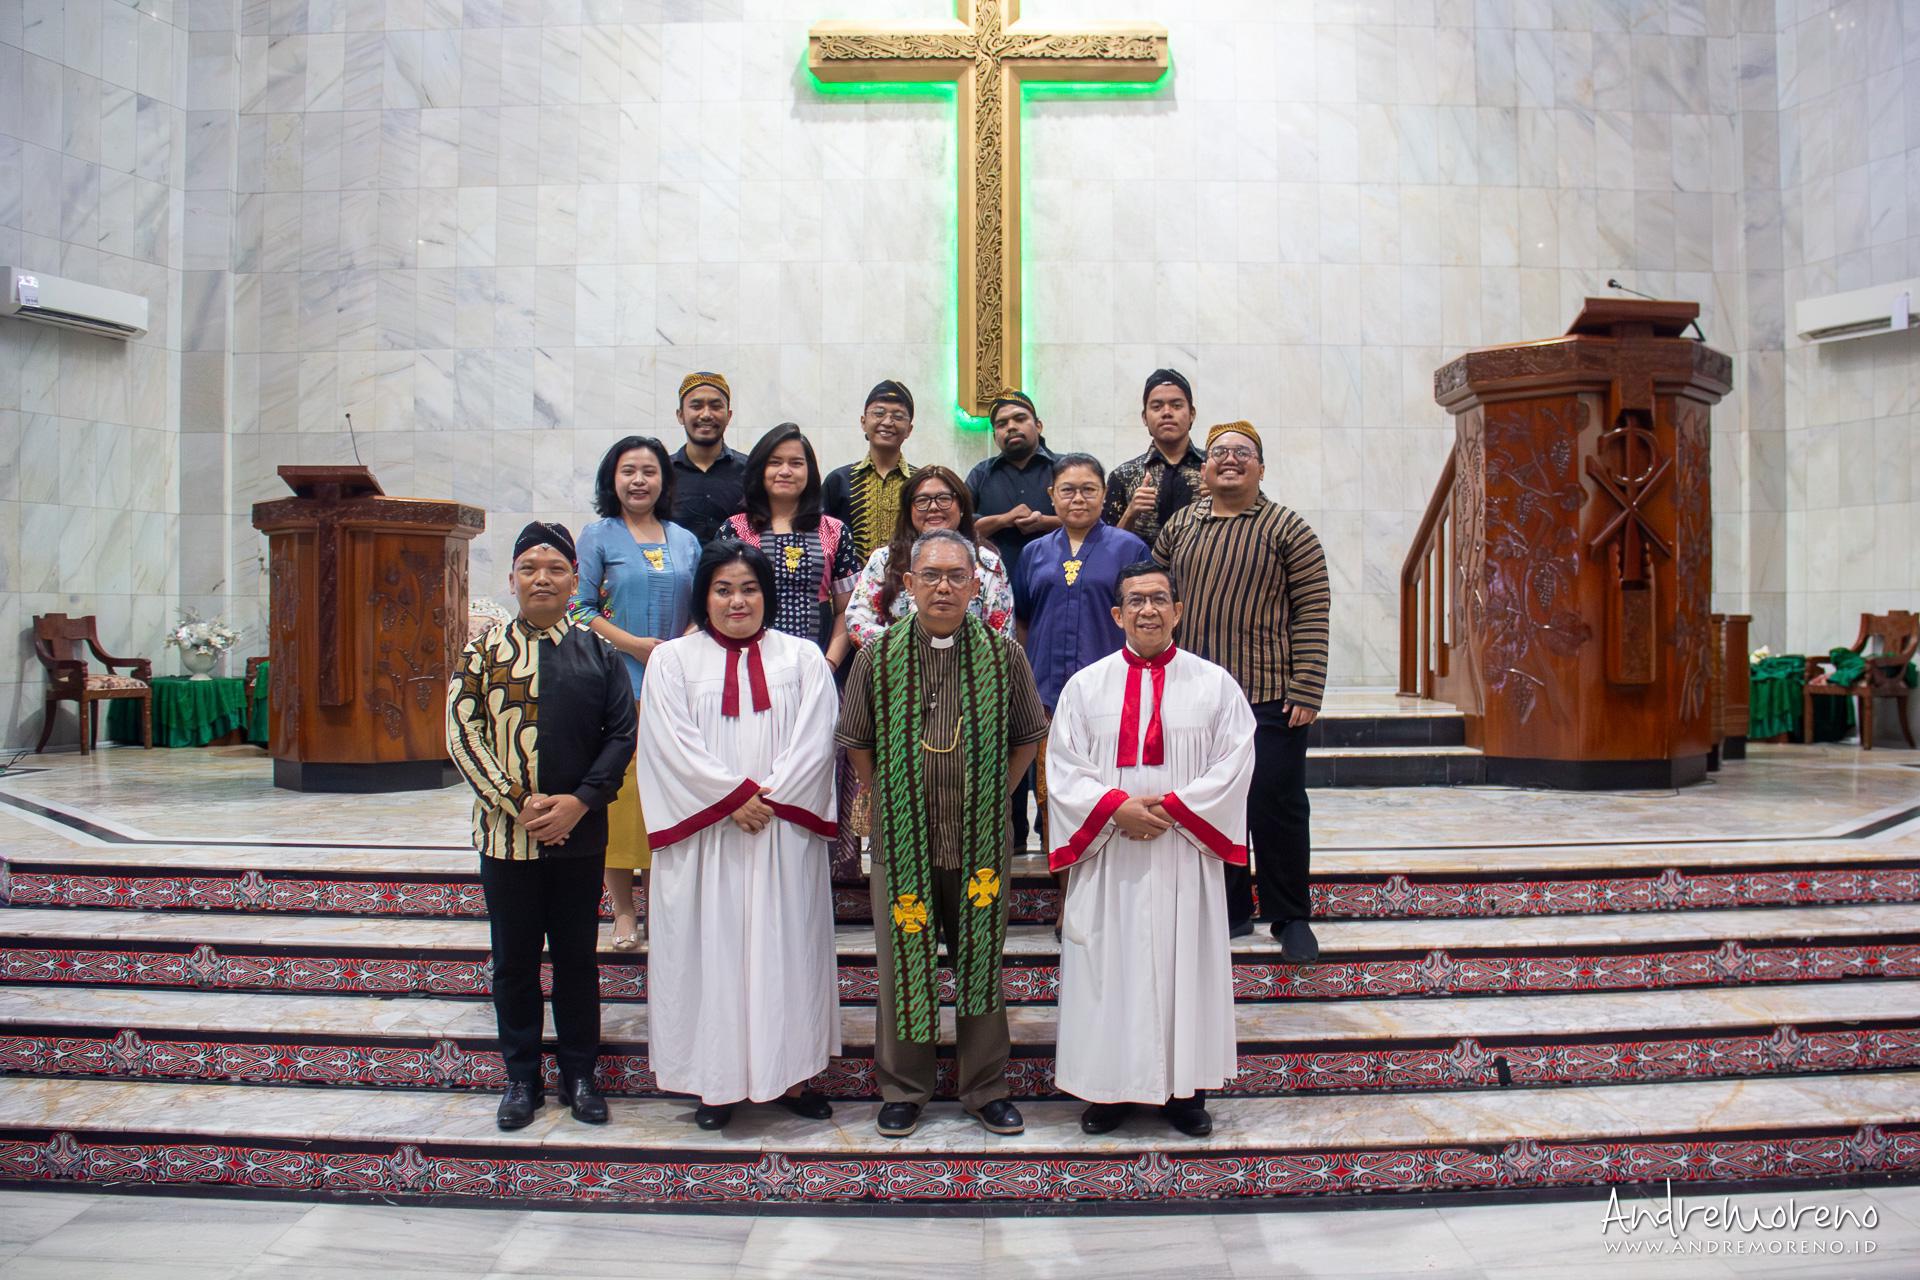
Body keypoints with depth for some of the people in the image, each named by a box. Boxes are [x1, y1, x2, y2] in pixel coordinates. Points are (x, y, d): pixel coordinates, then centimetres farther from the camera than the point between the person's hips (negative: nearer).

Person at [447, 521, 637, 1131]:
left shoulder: (599, 653, 3)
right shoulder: (484, 650, 1)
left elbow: (622, 734, -1)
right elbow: (463, 736, -5)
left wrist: (579, 801, -13)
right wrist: (519, 804, -13)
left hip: (581, 834, 1)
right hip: (506, 834, 0)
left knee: (577, 956, 11)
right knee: (515, 959, 10)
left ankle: (580, 1073, 24)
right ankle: (521, 1076, 25)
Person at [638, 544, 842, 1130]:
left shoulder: (802, 657, 8)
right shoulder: (672, 659, 6)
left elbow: (814, 740, -1)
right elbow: (674, 745, -5)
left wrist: (769, 798, -11)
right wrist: (735, 796, -13)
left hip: (785, 834, 1)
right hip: (704, 835, 0)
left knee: (786, 946, 4)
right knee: (711, 947, 3)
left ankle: (789, 1073, 15)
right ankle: (718, 1080, 13)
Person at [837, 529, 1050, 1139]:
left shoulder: (1003, 656, -1)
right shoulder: (879, 655, -1)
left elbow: (1026, 739, 10)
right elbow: (858, 742, 8)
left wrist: (992, 798, 6)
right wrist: (888, 802, 5)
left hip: (981, 842, 0)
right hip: (902, 840, 0)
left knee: (982, 964, 11)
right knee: (902, 965, 9)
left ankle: (985, 1088, 27)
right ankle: (902, 1089, 26)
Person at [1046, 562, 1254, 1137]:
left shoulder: (1214, 684, 3)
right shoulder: (1086, 685, 4)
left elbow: (1234, 763, -3)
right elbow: (1062, 766, 0)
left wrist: (1172, 806, -14)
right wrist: (1117, 807, -15)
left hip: (1184, 856, 0)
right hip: (1108, 857, 0)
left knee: (1185, 966, 6)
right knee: (1109, 967, 5)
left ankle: (1185, 1089, 19)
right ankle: (1109, 1088, 18)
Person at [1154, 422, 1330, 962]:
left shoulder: (1287, 529, -1)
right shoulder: (1179, 526, 10)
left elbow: (1312, 613, -6)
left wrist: (1306, 693, -12)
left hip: (1269, 697, -4)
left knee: (1278, 806, 2)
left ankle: (1290, 917, 18)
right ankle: (1230, 910, 26)